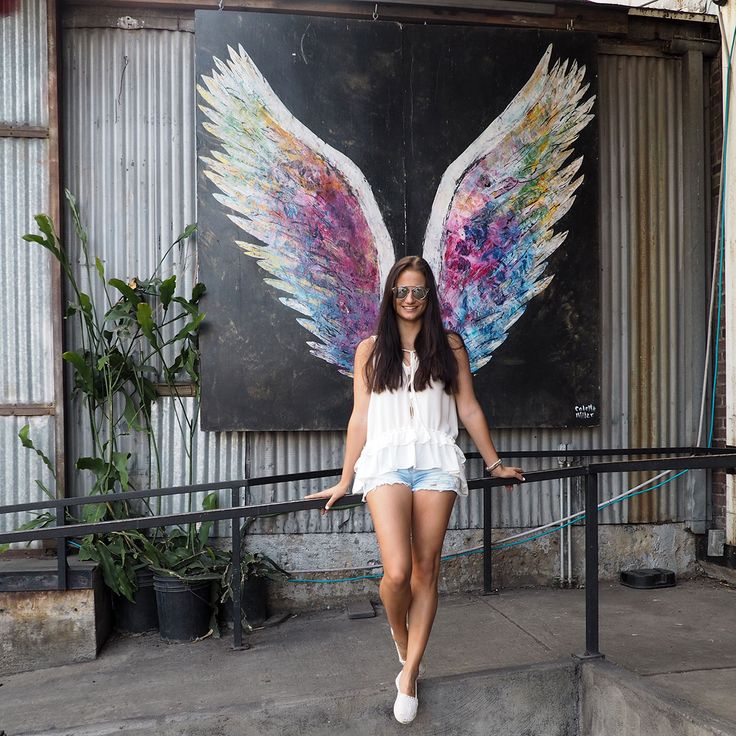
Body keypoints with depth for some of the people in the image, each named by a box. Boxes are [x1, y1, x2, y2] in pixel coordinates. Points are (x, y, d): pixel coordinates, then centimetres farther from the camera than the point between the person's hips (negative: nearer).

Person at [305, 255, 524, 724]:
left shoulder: (449, 346, 12)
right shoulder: (371, 350, 12)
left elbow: (469, 409, 15)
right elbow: (360, 417, 11)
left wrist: (494, 463, 14)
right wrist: (345, 481, 10)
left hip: (436, 460, 1)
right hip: (387, 460, -1)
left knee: (426, 571, 0)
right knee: (397, 572, -14)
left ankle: (410, 676, 15)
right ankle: (400, 639, 19)